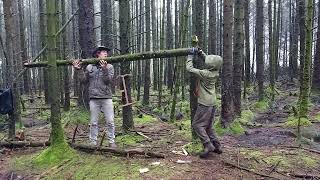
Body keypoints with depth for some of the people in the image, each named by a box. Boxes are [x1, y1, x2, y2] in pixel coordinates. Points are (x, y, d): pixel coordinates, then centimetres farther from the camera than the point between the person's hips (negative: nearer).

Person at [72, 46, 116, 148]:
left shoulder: (109, 67, 5)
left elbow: (108, 81, -7)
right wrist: (78, 69, -3)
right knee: (93, 122, 7)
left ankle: (111, 141, 11)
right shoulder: (89, 67, 9)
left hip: (106, 97, -1)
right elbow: (84, 80, 6)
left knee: (110, 121, 0)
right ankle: (93, 142, 16)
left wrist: (104, 69, -20)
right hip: (93, 98, 1)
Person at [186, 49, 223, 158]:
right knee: (208, 126, 17)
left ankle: (208, 145, -7)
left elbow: (189, 68, -11)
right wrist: (202, 54, 11)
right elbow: (209, 62, 22)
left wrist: (190, 57, 1)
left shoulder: (205, 73, -20)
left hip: (205, 104, -8)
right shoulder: (215, 72, 1)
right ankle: (217, 146, 18)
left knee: (197, 125, -1)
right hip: (212, 103, 8)